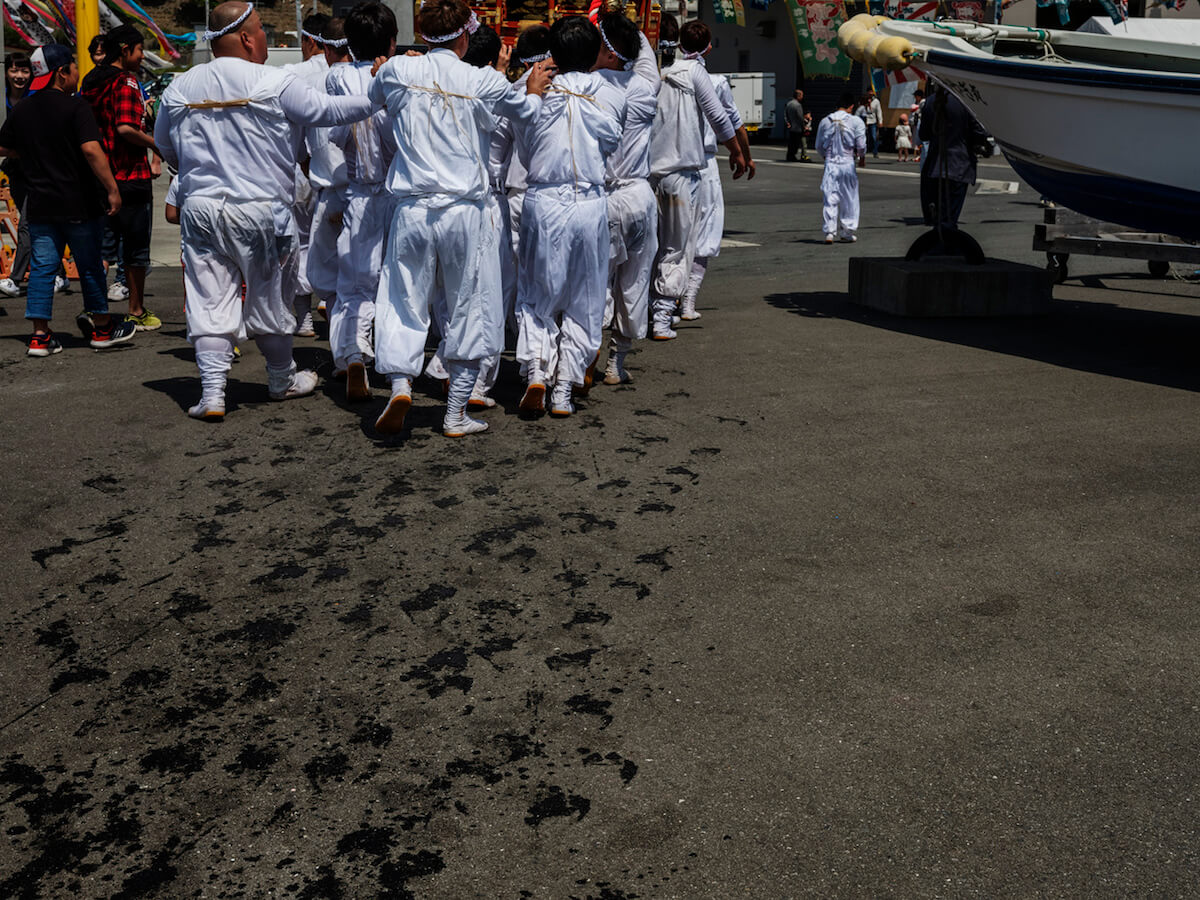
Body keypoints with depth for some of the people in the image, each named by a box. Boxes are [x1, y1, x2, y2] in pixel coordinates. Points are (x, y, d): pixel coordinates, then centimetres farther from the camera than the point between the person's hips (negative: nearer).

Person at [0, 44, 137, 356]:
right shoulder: (75, 106, -12)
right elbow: (91, 149, -23)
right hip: (78, 202, -5)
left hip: (39, 202, 5)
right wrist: (112, 189, -22)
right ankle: (102, 327, 19)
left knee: (42, 266, 7)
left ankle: (40, 335, 5)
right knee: (89, 265, 8)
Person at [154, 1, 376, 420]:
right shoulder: (275, 84, -10)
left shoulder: (180, 88, 5)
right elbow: (329, 110, -4)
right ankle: (282, 379, 30)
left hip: (199, 208, 3)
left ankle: (212, 393, 0)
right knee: (269, 298, 13)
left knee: (209, 303, 5)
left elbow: (164, 145, 17)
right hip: (260, 209, -3)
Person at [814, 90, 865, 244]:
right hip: (848, 164, -2)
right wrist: (862, 158, 15)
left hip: (830, 164, 2)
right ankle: (848, 232, 13)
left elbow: (819, 146, 10)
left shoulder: (825, 121, 4)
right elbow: (861, 145, -4)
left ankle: (829, 232, -1)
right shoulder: (856, 121, -5)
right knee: (849, 199, 9)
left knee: (830, 199, 4)